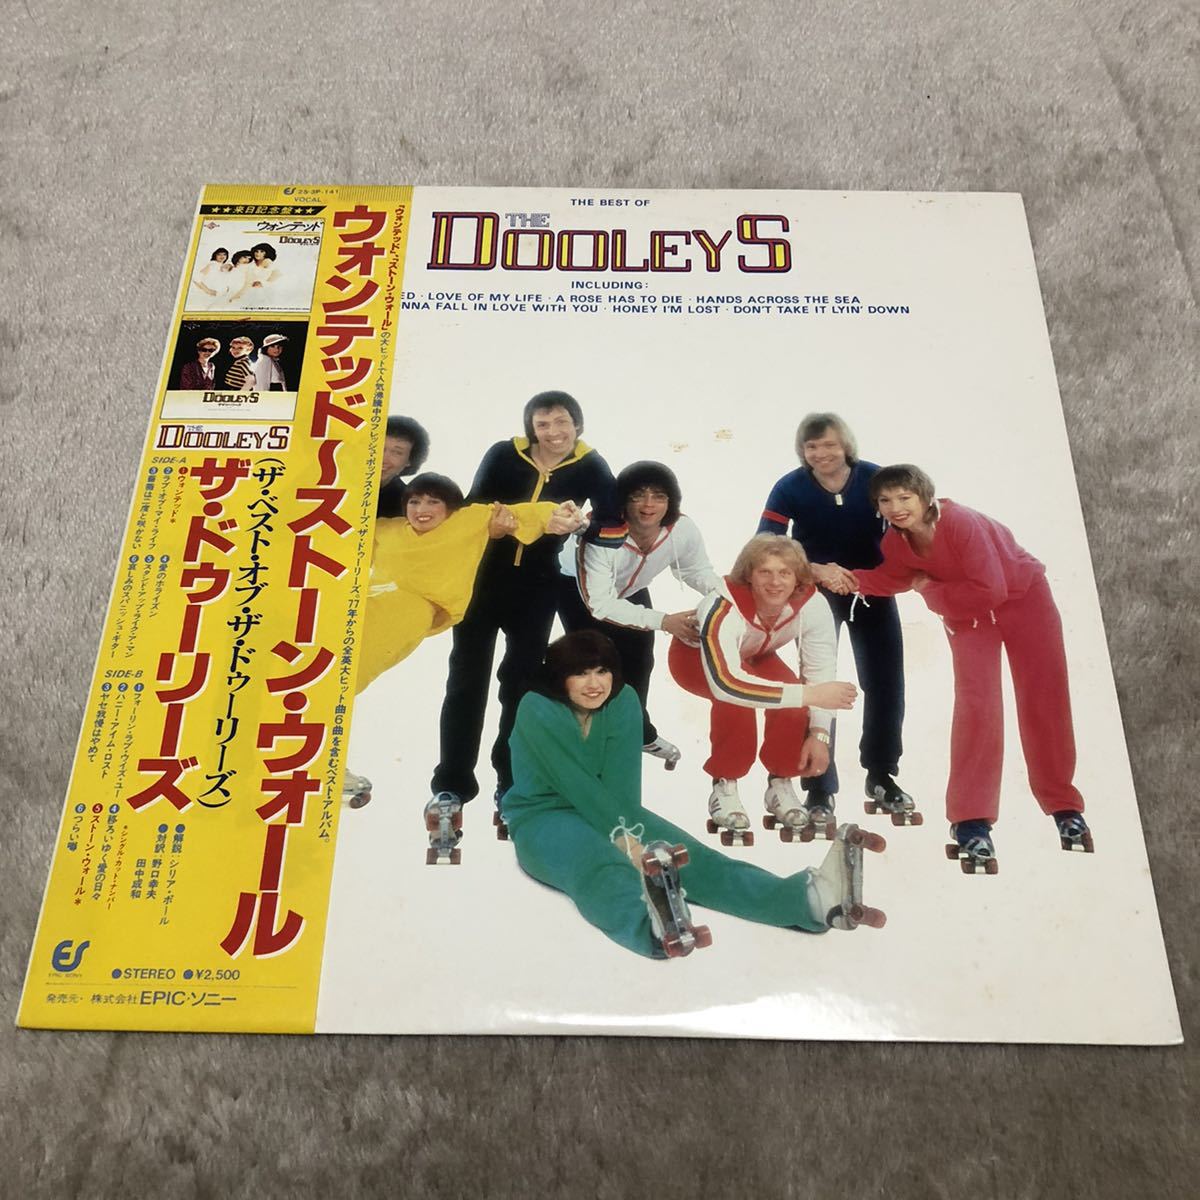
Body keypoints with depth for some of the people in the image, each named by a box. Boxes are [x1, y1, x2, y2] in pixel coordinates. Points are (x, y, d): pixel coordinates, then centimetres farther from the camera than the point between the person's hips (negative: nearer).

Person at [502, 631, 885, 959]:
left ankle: (813, 897, -48)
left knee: (686, 854, -22)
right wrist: (620, 839, -29)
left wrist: (624, 833, -29)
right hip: (542, 819, -4)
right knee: (599, 865, -41)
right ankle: (654, 929, -78)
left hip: (608, 811, 5)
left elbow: (621, 780, -13)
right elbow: (577, 784, -22)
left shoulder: (624, 702, -2)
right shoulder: (537, 711, -15)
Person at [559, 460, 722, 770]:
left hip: (630, 589, 5)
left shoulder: (683, 530, -30)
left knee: (639, 662, 13)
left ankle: (638, 731, 38)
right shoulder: (602, 536, -44)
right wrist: (663, 621, -47)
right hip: (578, 587, -5)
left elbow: (697, 569, -10)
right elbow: (599, 604, -41)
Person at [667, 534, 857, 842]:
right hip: (696, 656, -4)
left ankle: (781, 784, 1)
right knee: (734, 698, -34)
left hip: (754, 655, 4)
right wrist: (808, 693, -53)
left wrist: (819, 732, -27)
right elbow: (725, 682, -53)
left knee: (792, 703, -24)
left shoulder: (813, 604, -30)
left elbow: (820, 672, -19)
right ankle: (724, 787, -13)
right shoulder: (723, 607, -44)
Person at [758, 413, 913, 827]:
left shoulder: (875, 479, -17)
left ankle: (881, 778, 26)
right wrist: (815, 571, -37)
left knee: (886, 684, 6)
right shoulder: (790, 489, -19)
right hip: (817, 594, -2)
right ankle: (819, 791, 7)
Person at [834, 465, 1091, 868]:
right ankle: (971, 820, -5)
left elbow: (991, 591, -34)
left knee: (1045, 705, 4)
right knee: (975, 704, -11)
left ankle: (1064, 807, 23)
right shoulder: (896, 541, -15)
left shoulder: (961, 522, -34)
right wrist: (851, 579, -21)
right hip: (966, 612, 4)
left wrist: (932, 591, -23)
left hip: (1024, 597, -3)